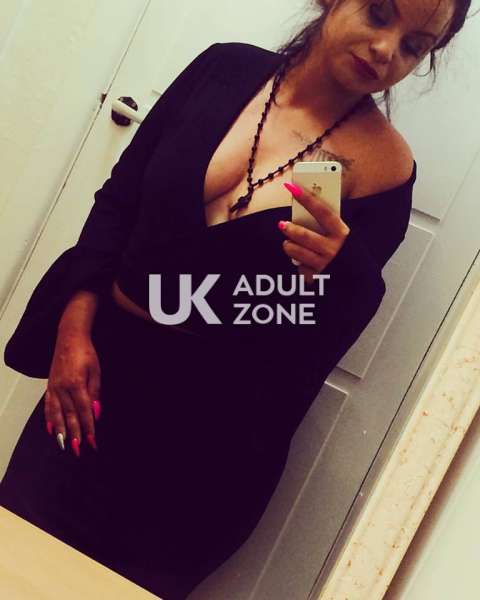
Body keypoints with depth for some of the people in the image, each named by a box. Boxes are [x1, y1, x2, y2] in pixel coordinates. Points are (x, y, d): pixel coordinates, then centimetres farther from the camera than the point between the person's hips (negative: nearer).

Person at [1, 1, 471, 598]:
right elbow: (118, 200, 2)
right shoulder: (228, 69, -2)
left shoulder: (383, 166, -8)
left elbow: (330, 336, -3)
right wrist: (74, 330, -5)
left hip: (218, 419, -3)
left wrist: (332, 272, -25)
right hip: (103, 363, 3)